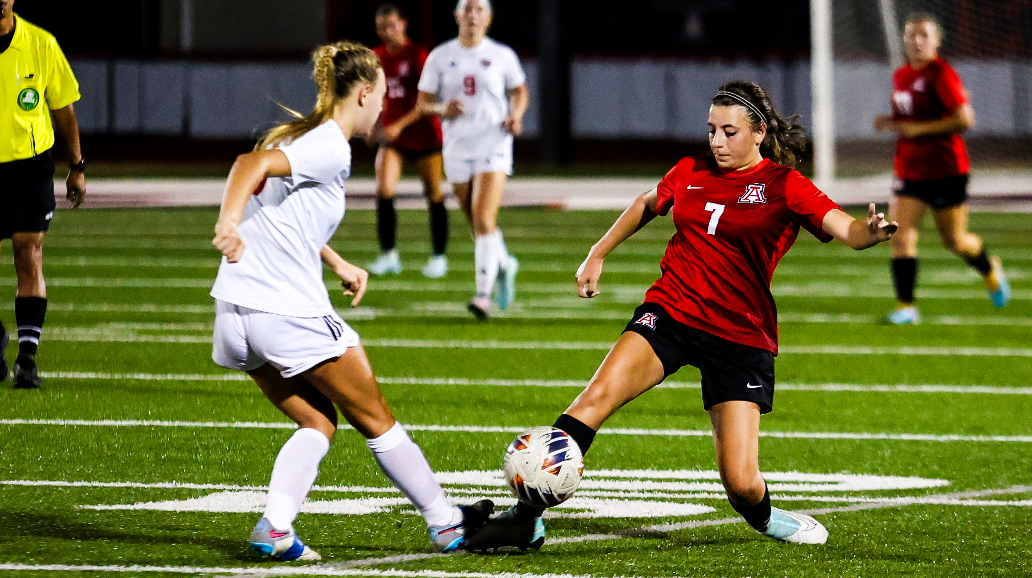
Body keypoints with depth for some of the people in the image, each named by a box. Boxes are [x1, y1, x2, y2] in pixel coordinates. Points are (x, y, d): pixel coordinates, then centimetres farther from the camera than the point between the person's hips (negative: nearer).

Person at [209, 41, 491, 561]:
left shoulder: (305, 137, 16)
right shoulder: (331, 150, -12)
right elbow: (251, 164, -29)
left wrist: (339, 265, 34)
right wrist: (230, 223, -44)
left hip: (239, 306, 9)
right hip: (290, 313, -9)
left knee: (318, 422, 17)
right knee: (377, 422, 8)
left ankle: (275, 526, -3)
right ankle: (446, 523, 20)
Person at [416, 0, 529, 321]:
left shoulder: (502, 56, 2)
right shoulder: (440, 57, 4)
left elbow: (519, 91, 16)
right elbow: (423, 101, 7)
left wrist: (516, 115, -4)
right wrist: (443, 109, -15)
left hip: (494, 147, -3)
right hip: (457, 147, 3)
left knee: (483, 220, -17)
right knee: (477, 225, 12)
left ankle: (483, 295, -18)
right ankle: (504, 266, 41)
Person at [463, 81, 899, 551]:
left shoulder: (784, 186, -5)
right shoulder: (690, 174, 7)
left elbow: (847, 230, -18)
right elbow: (647, 206, 29)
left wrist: (871, 232, -41)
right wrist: (597, 256, 28)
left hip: (741, 336, -3)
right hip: (670, 313, 3)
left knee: (742, 484, -10)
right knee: (597, 397, -24)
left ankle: (764, 518, 28)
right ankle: (525, 519, -24)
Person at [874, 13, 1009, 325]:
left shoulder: (942, 75, -14)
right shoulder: (901, 76, 9)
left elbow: (964, 119, -21)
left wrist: (917, 129, -21)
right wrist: (890, 122, 3)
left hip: (946, 170, -6)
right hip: (909, 169, 6)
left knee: (954, 241, 7)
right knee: (900, 236, -9)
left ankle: (990, 270, 38)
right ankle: (906, 306, -6)